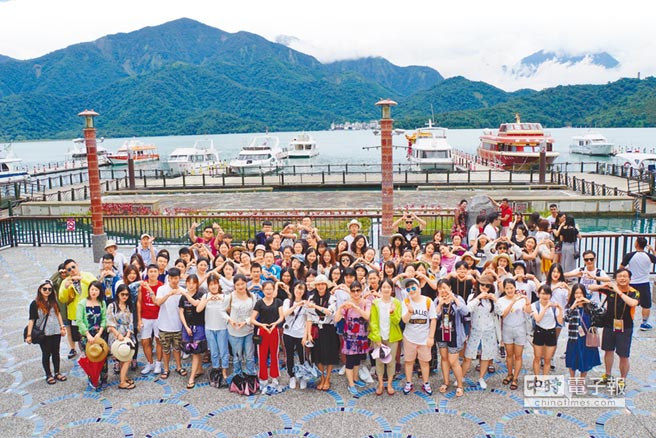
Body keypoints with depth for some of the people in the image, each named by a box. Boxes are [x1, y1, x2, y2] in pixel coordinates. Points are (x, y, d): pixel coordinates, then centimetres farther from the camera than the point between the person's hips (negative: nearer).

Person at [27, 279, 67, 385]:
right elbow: (32, 320, -11)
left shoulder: (53, 301, 4)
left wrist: (62, 326, 12)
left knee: (56, 352, 13)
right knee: (46, 354, 8)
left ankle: (57, 373, 25)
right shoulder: (35, 304, -9)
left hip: (56, 332, 4)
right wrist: (29, 335, -14)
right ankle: (48, 375, 20)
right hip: (43, 334, -4)